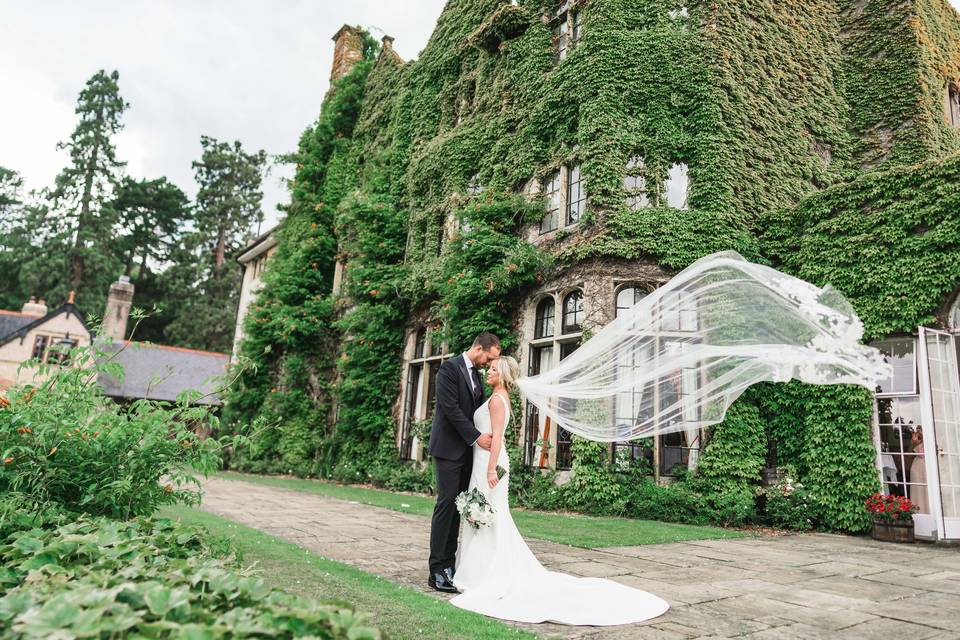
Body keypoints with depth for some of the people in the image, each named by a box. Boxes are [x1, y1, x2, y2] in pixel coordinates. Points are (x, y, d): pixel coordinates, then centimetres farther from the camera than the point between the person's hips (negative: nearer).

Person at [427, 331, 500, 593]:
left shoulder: (476, 374, 15)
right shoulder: (450, 368, -10)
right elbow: (450, 407, -17)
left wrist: (490, 435, 2)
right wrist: (476, 437, -17)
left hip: (467, 450, 8)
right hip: (449, 448, -8)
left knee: (458, 507, 8)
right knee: (446, 503, -8)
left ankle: (449, 564, 14)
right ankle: (437, 571, -2)